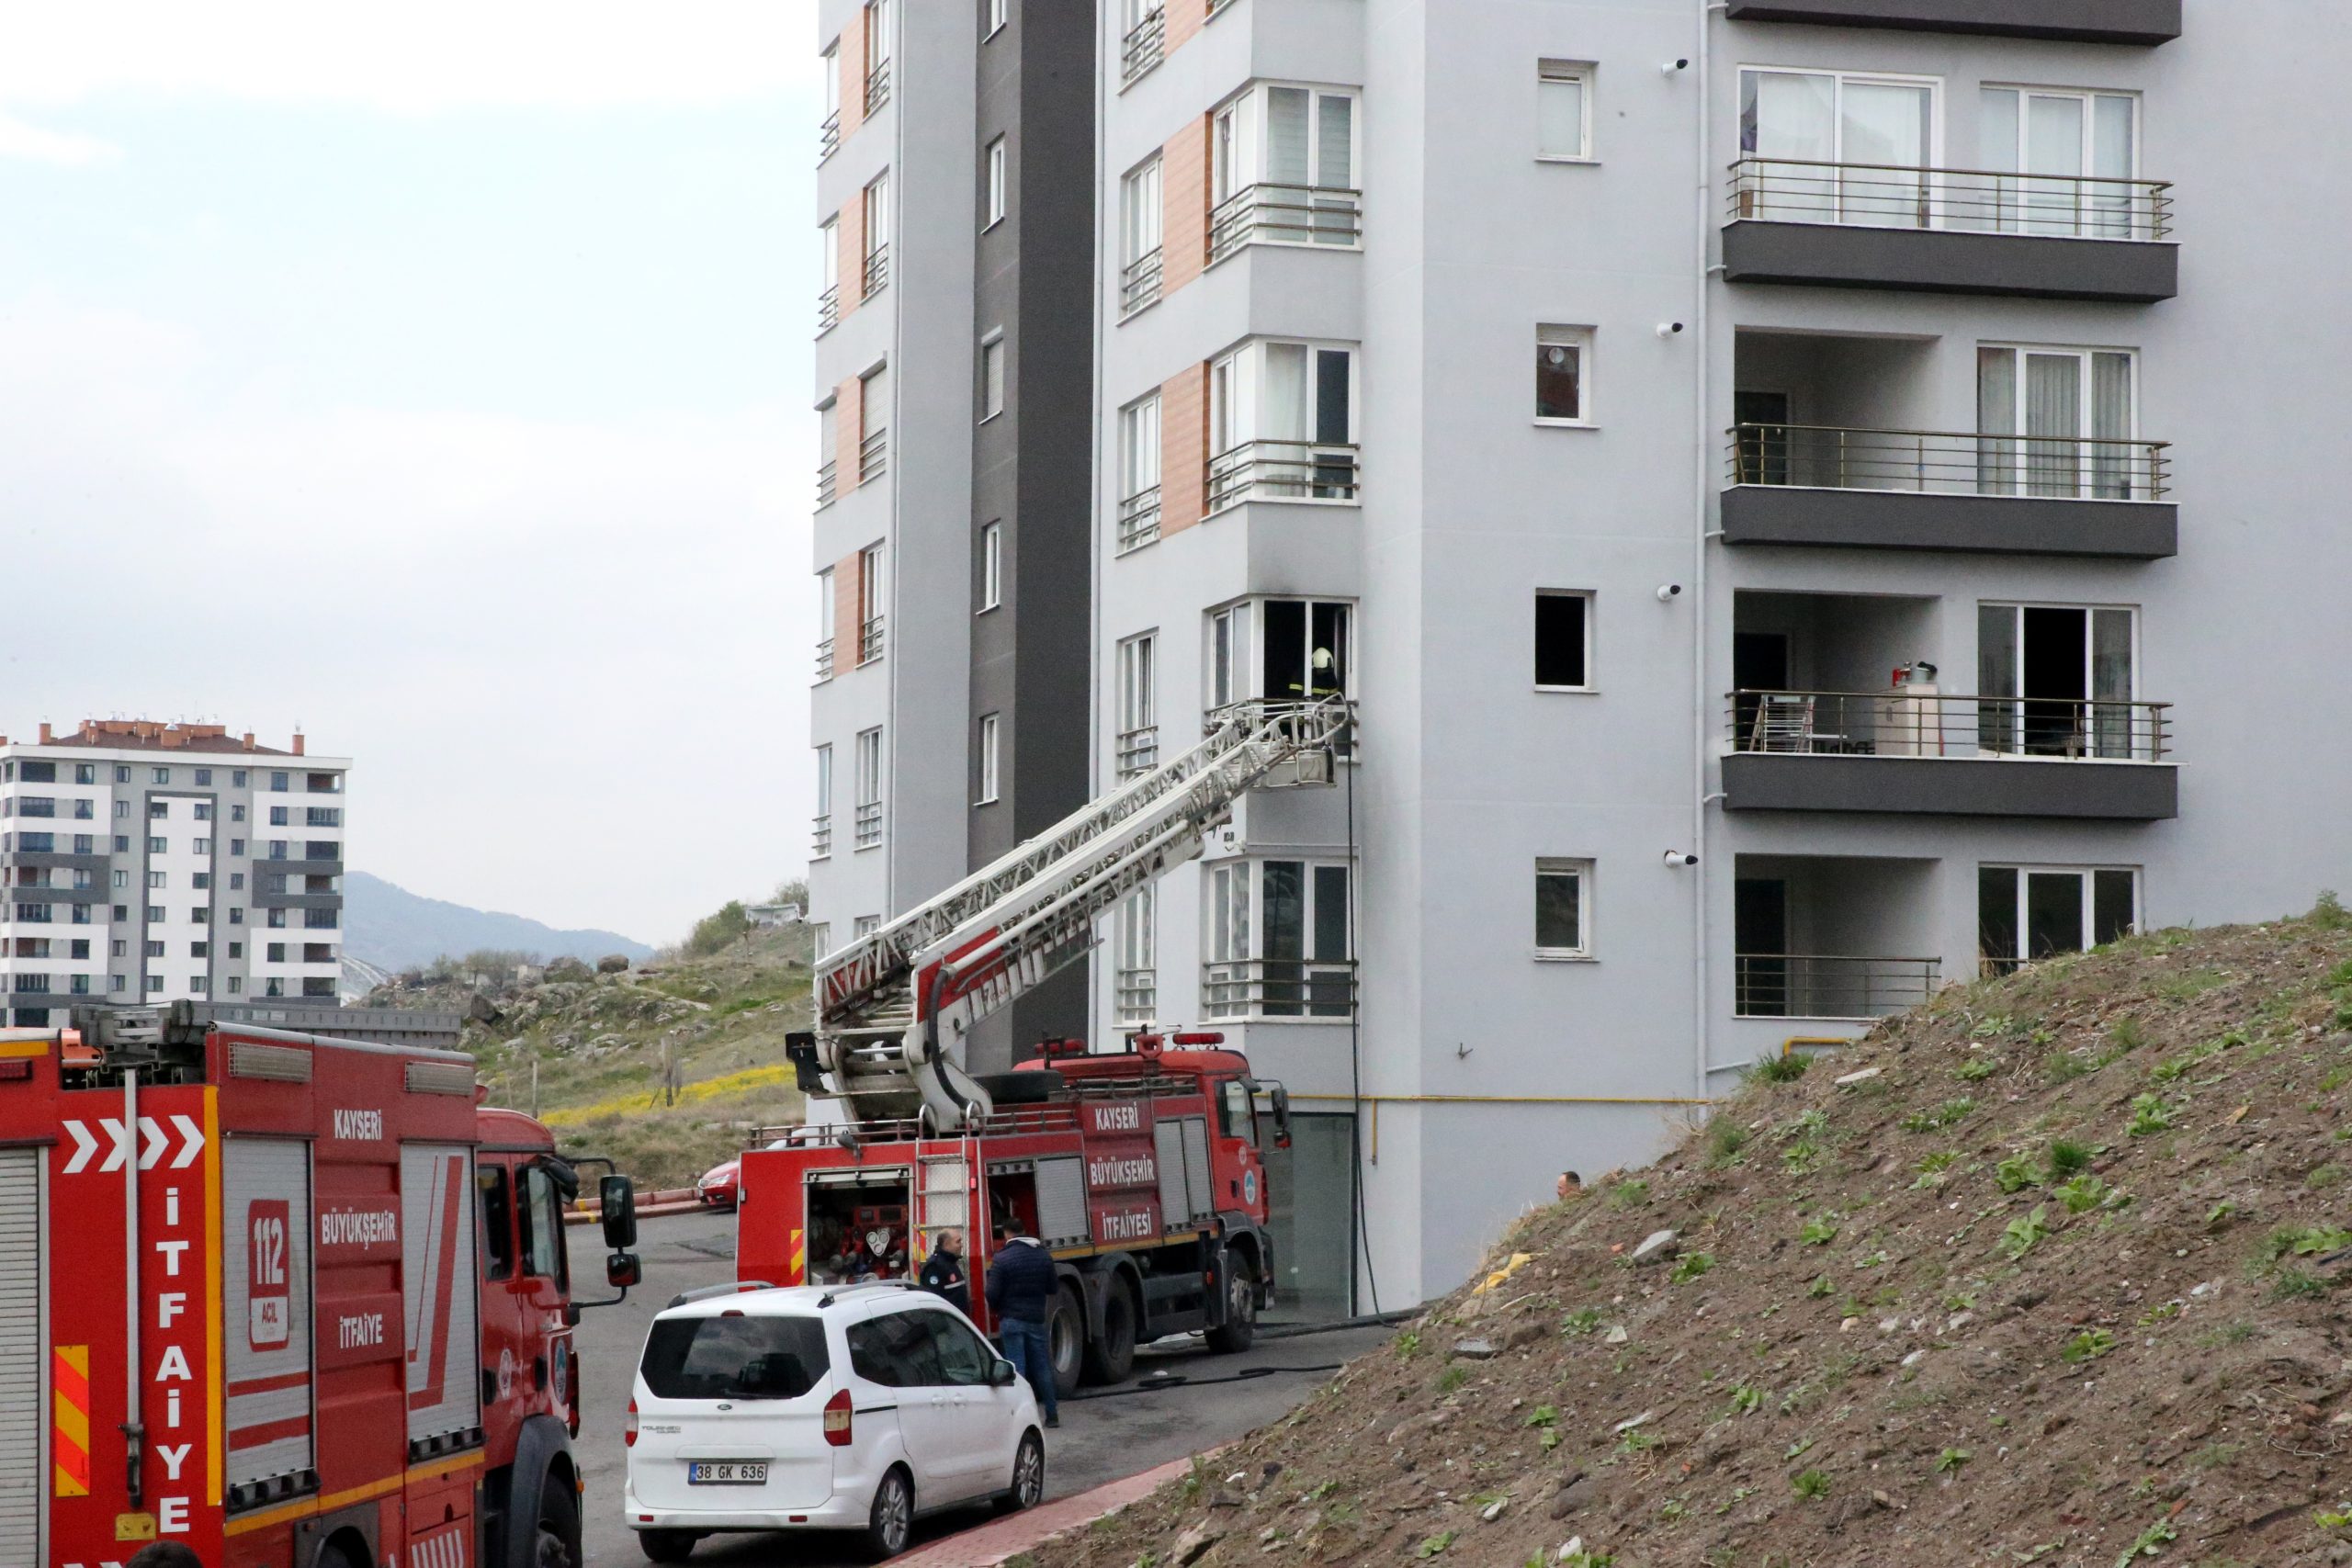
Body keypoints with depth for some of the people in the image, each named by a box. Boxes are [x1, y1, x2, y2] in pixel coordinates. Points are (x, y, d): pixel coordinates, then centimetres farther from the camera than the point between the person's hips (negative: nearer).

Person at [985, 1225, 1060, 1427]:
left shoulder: (1002, 1259, -11)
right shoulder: (1044, 1257, 3)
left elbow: (993, 1293, -12)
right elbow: (1053, 1289, 9)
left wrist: (995, 1309, 8)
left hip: (1011, 1320, -4)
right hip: (1036, 1319, 4)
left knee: (1015, 1367, -2)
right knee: (1042, 1367, 12)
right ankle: (1052, 1414, 15)